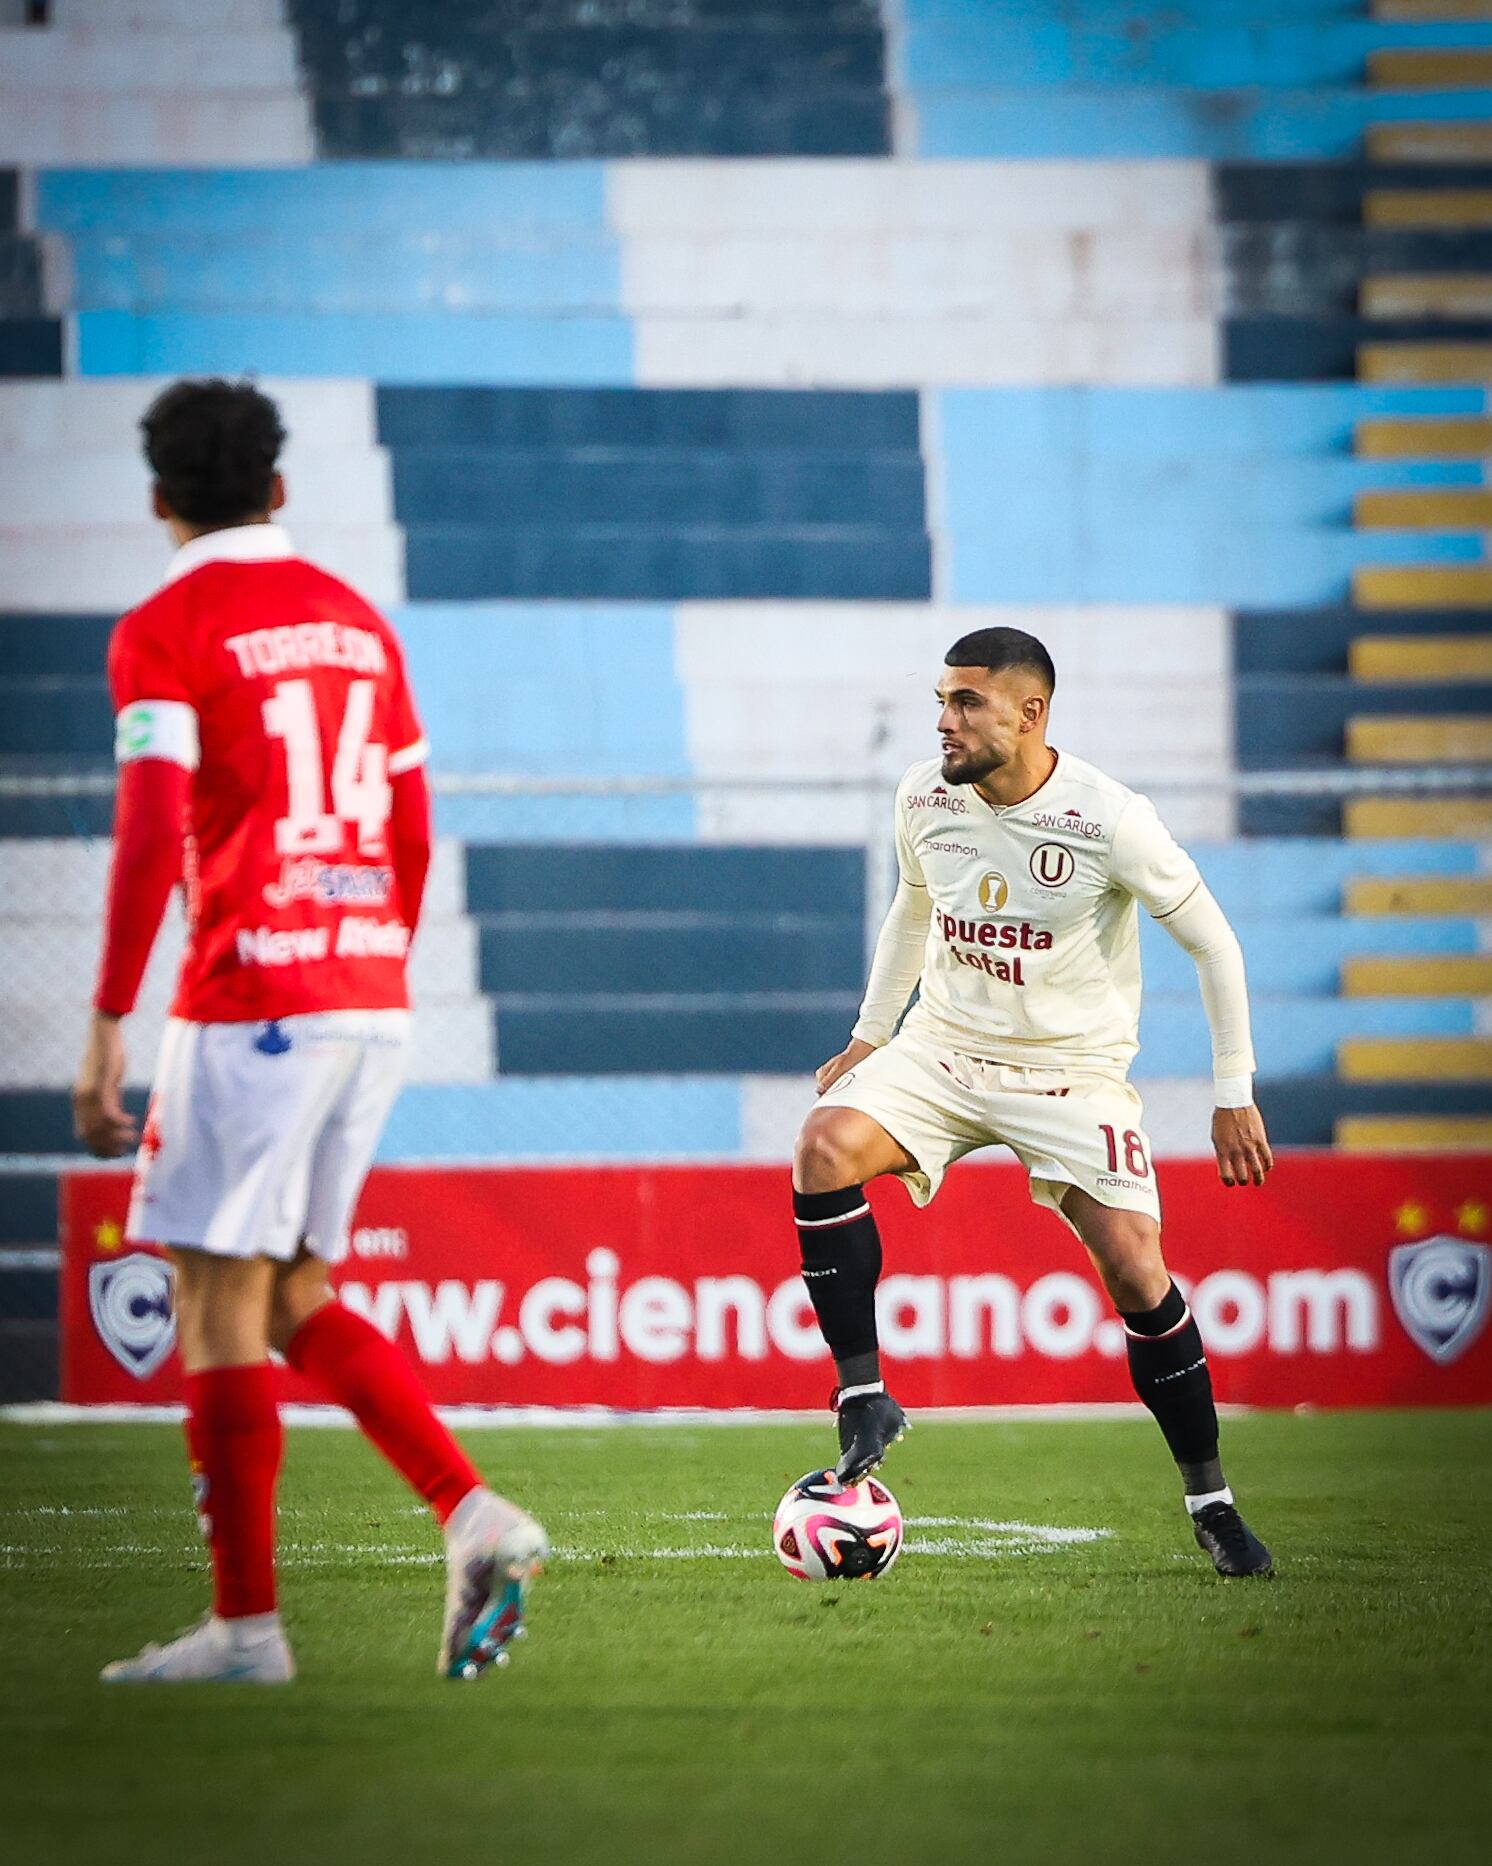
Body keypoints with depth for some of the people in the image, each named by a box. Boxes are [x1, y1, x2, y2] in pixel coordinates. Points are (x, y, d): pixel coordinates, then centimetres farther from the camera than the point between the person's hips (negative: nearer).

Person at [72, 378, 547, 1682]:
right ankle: (473, 1513, 1)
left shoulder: (165, 632, -5)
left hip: (251, 999, -7)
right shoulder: (356, 621, 15)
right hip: (371, 994, 7)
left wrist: (107, 1030, -13)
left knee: (218, 1302, -1)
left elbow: (150, 843, -14)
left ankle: (246, 1624, -1)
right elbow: (413, 842, 17)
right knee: (294, 1299, 15)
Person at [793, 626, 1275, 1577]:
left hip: (1073, 1070, -3)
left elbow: (1213, 942, -7)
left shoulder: (1111, 821, -18)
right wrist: (870, 1035, 18)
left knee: (1137, 1271, -14)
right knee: (826, 1145, -25)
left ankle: (1210, 1499, 4)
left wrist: (1235, 1094, -7)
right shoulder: (925, 797, -4)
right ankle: (863, 1397, -21)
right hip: (943, 1050, 3)